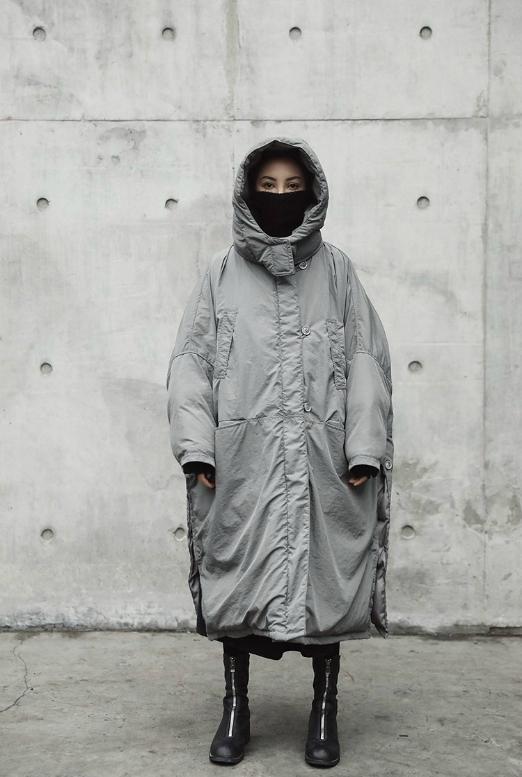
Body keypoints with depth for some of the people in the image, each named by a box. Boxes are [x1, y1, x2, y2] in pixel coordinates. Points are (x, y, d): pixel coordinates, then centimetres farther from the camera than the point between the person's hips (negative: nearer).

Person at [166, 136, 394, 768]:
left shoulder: (336, 270, 7)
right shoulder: (222, 273, 8)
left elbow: (366, 359, 3)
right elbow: (190, 360, 4)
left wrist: (365, 449, -7)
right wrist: (195, 447, -7)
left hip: (320, 458, 0)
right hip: (242, 460, 0)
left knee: (324, 574, 5)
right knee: (238, 576, 5)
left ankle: (325, 709, 20)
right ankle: (236, 707, 21)